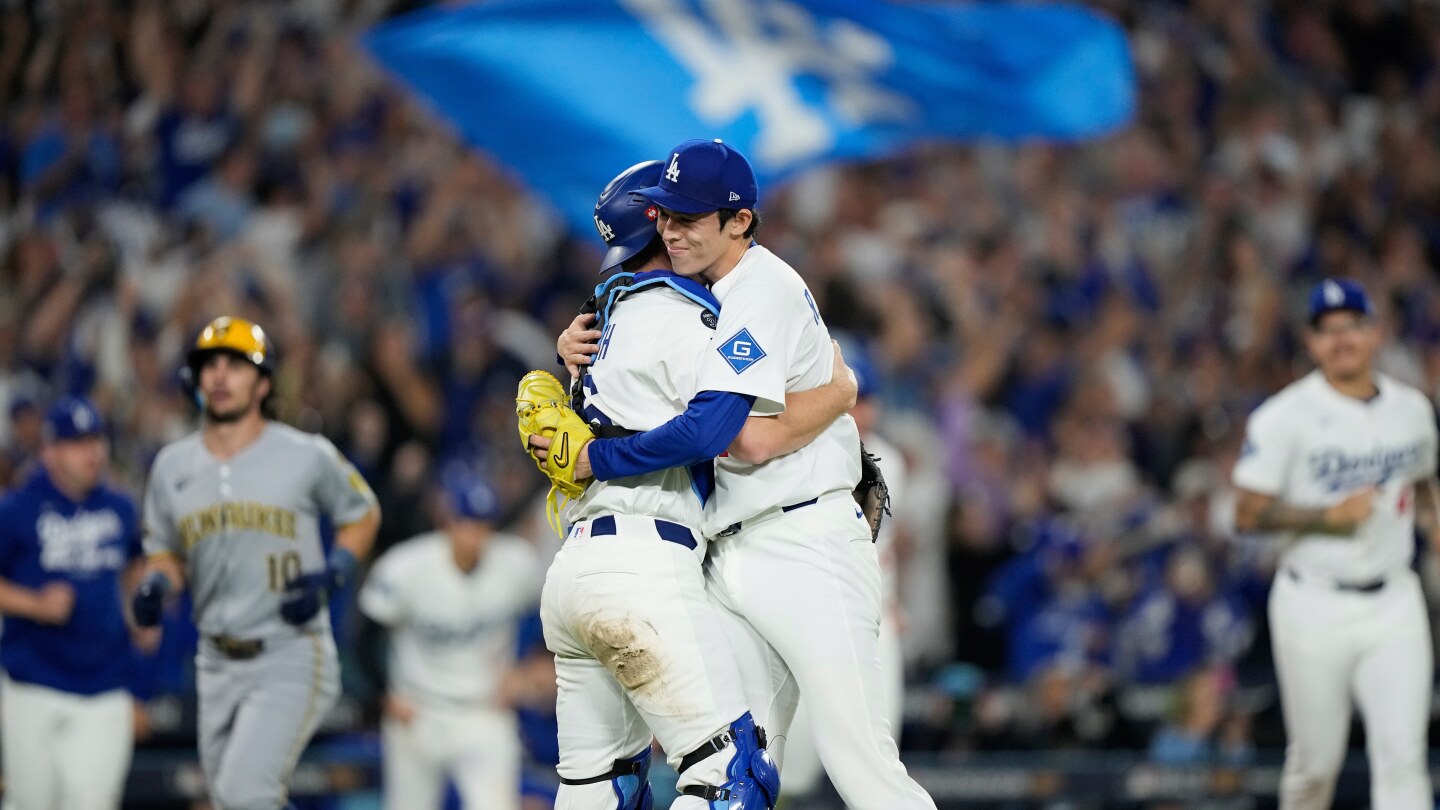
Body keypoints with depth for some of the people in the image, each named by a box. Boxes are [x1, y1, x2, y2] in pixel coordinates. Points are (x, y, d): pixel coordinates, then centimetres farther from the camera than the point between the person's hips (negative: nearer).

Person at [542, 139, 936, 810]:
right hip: (729, 559, 9)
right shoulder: (704, 296, 16)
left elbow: (710, 430, -23)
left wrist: (591, 459, -15)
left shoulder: (765, 288, -12)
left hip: (805, 547, -9)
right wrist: (575, 346, 5)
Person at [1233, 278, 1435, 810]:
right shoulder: (1286, 417, -7)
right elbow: (1248, 515, -9)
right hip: (1315, 606, -3)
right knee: (1316, 761, 5)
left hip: (1394, 605, 3)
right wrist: (1330, 515, -19)